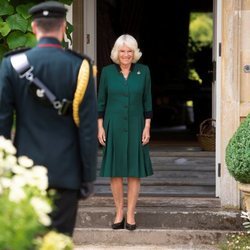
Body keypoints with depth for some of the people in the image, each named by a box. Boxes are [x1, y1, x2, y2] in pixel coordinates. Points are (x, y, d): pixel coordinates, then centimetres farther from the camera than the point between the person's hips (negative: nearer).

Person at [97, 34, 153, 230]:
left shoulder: (143, 71, 2)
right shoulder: (107, 72, 1)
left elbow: (147, 102, 4)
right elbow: (101, 102, 5)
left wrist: (147, 127, -2)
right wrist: (100, 127, -1)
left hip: (135, 127, 0)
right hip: (113, 127, 0)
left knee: (135, 172, 1)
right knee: (115, 172, 3)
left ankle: (131, 214, 8)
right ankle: (119, 213, 13)